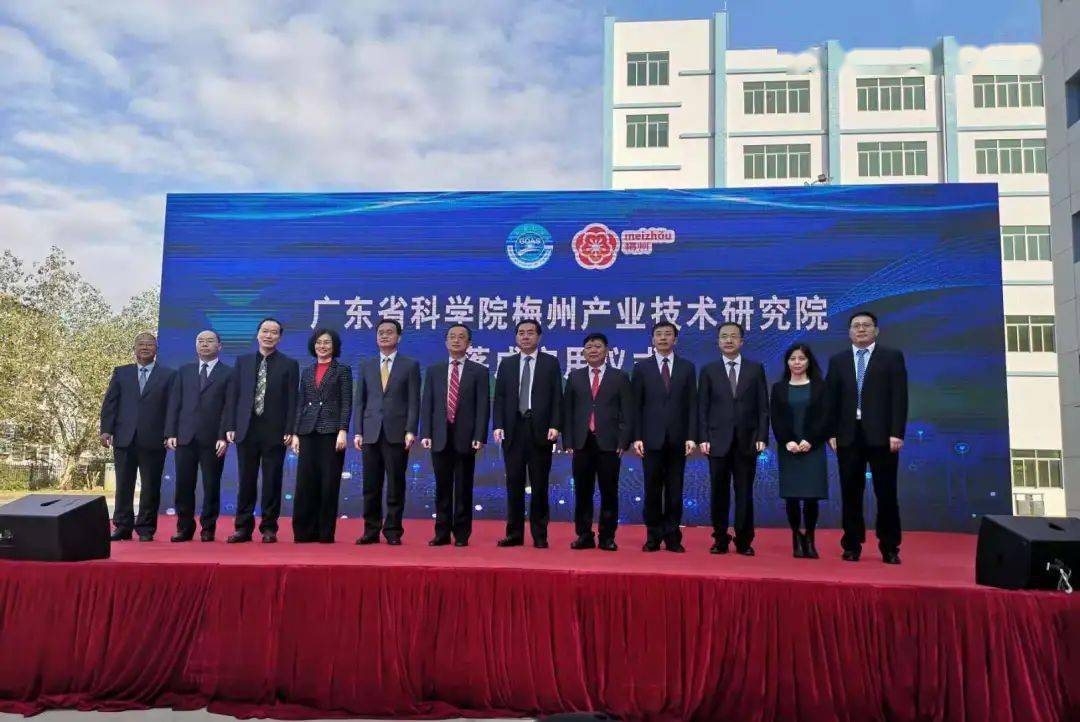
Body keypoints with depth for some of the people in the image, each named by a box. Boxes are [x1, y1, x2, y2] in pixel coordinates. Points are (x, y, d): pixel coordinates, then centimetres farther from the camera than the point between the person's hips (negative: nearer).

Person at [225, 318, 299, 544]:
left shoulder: (289, 364, 3)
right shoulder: (242, 361, 11)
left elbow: (292, 400, -1)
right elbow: (235, 395, 9)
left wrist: (289, 430, -8)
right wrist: (231, 427, 3)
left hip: (275, 431, -2)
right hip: (247, 430, 2)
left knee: (272, 482, 2)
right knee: (246, 481, 6)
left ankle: (269, 528, 11)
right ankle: (243, 528, 14)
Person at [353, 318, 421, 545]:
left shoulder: (410, 365, 5)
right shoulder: (366, 365, 14)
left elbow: (414, 401, 0)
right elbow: (360, 401, 11)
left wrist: (410, 431, -10)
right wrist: (357, 431, 3)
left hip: (397, 433, -2)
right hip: (371, 433, 3)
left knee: (396, 486, 1)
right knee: (371, 486, 4)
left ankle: (393, 531, 9)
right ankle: (371, 531, 13)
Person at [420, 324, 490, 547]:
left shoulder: (479, 372, 3)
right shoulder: (433, 371, 11)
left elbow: (483, 407, -2)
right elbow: (427, 404, 7)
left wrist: (479, 437, -11)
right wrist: (426, 434, -3)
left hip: (465, 438, -2)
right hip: (440, 438, 2)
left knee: (463, 488, 3)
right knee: (442, 488, 7)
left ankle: (462, 534, 12)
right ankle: (442, 533, 16)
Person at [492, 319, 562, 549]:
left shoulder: (551, 363, 6)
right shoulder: (506, 364, 12)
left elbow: (557, 398, 0)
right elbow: (499, 398, 8)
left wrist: (555, 426, -11)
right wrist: (498, 425, -4)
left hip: (540, 430, -2)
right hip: (513, 430, 2)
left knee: (539, 484, 3)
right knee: (514, 484, 5)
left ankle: (539, 535, 11)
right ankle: (514, 533, 12)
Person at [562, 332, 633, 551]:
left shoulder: (619, 377, 6)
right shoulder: (574, 377, 11)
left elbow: (627, 413, 2)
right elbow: (567, 411, 8)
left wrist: (623, 442, -7)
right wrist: (568, 441, 0)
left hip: (609, 443, -2)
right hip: (582, 443, 2)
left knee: (609, 492, 2)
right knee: (582, 492, 5)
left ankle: (607, 537, 11)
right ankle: (584, 536, 13)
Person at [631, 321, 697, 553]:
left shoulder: (687, 368, 8)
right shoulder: (642, 368, 5)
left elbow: (692, 405, 4)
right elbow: (636, 405, 3)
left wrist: (692, 437, -5)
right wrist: (636, 437, -5)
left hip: (678, 439, 1)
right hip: (652, 438, -1)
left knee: (675, 490, 5)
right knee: (652, 490, 3)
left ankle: (672, 536, 13)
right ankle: (653, 537, 12)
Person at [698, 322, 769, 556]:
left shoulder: (756, 369, 7)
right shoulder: (709, 370, 6)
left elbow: (763, 407, 5)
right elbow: (702, 407, 4)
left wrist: (762, 437, -4)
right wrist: (703, 438, -5)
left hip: (747, 441, 0)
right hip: (718, 441, 0)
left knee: (744, 493, 3)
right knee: (719, 493, 5)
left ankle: (744, 541, 12)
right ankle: (720, 539, 14)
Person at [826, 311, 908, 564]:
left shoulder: (892, 357, 5)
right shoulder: (838, 361, 12)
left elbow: (899, 398, -2)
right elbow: (831, 400, 8)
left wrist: (897, 433, -10)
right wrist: (831, 433, -1)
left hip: (881, 435, -2)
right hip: (848, 436, 2)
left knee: (886, 493, 2)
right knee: (850, 494, 5)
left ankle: (890, 548, 12)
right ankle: (852, 546, 13)